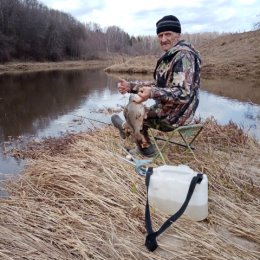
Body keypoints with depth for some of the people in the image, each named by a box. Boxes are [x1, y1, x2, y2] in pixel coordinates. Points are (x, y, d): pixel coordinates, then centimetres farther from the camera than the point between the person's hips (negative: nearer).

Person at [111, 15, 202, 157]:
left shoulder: (184, 56, -21)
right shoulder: (171, 56, 9)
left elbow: (184, 93, -30)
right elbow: (158, 86, 13)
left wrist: (152, 93, -44)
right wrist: (130, 86, 3)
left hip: (173, 117, -9)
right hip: (173, 112, 10)